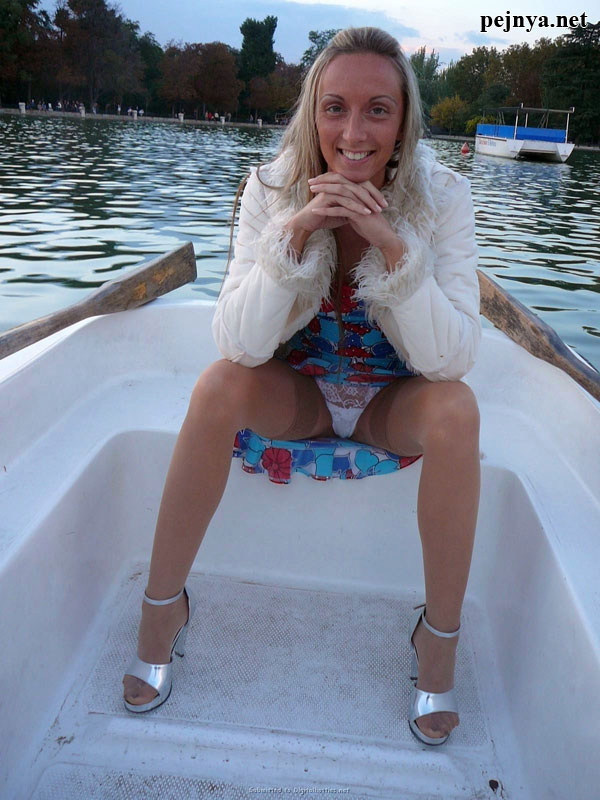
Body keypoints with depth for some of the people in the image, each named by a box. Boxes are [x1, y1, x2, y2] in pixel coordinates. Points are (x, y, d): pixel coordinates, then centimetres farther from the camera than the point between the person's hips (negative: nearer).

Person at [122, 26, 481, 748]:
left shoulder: (441, 197, -15)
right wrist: (294, 231, -33)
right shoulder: (274, 188, -13)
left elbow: (451, 359, -23)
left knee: (456, 410, -31)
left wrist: (395, 248, -34)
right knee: (217, 386, -28)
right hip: (296, 390, 1)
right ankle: (162, 605, -9)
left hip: (395, 399, 0)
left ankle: (440, 635, -10)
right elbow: (238, 344, -23)